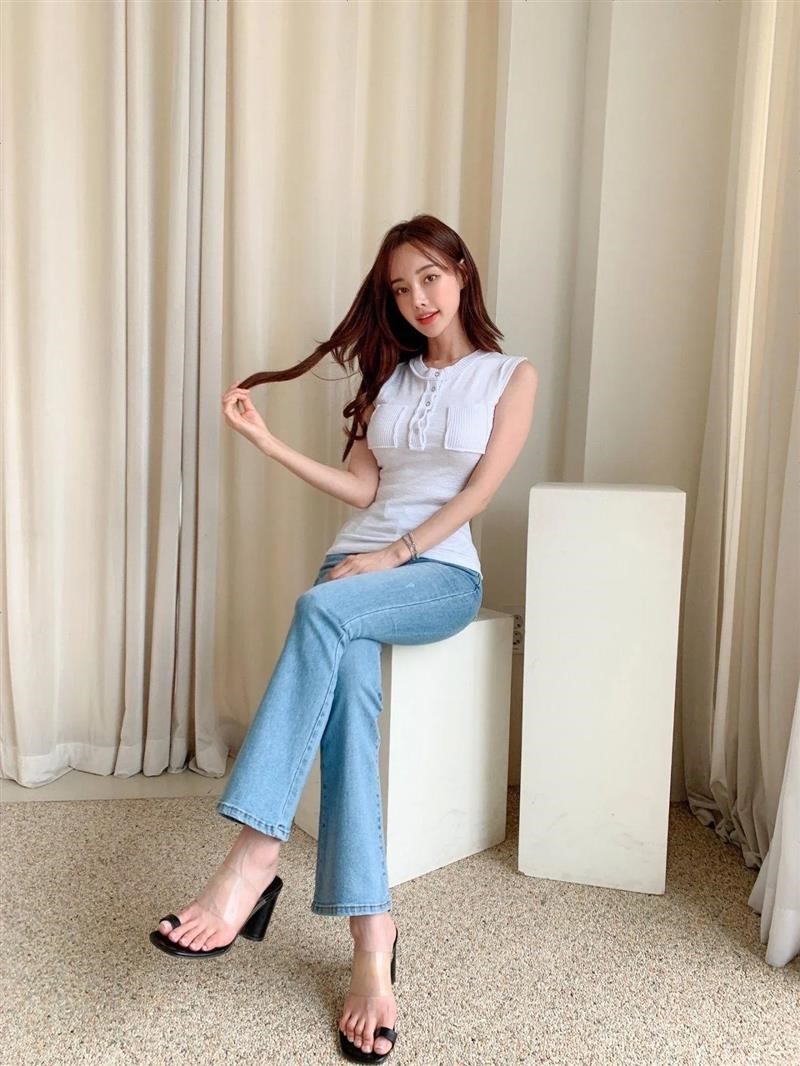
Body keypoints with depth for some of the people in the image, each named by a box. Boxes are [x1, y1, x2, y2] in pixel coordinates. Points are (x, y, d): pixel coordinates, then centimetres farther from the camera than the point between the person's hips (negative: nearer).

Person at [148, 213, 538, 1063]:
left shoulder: (511, 376, 7)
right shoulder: (390, 376, 19)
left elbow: (479, 489, -4)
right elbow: (362, 486, 12)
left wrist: (396, 553, -14)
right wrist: (268, 441, 2)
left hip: (442, 573, -3)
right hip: (358, 560, 3)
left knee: (322, 611, -36)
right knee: (349, 693, -30)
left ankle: (255, 857, -40)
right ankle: (371, 935, -32)